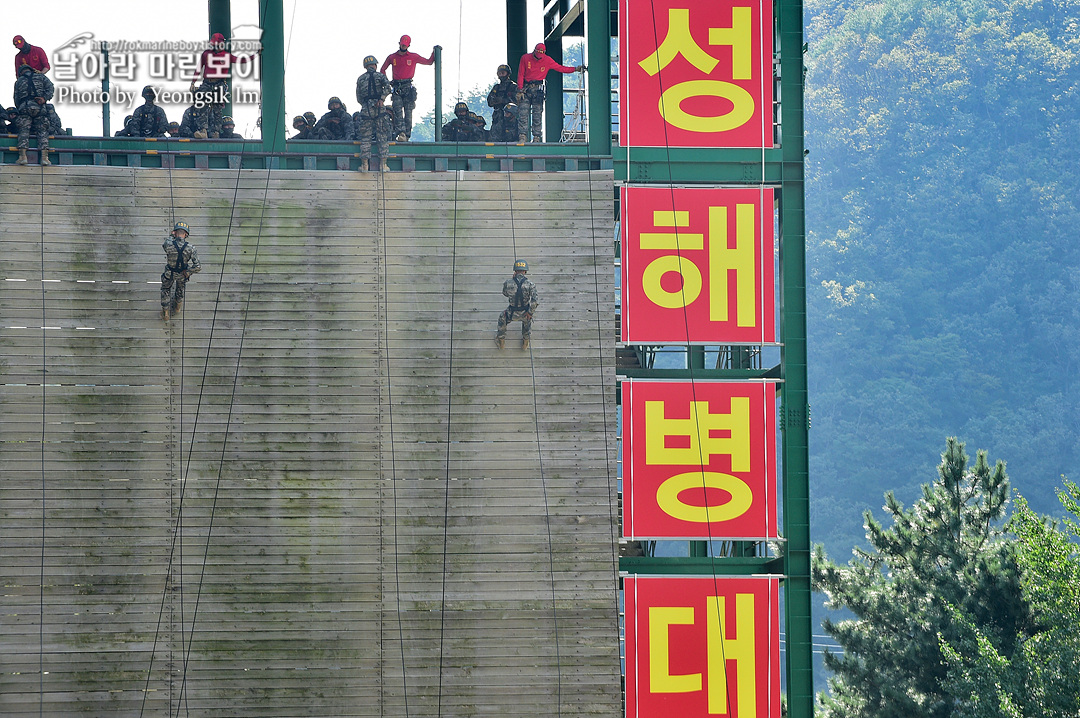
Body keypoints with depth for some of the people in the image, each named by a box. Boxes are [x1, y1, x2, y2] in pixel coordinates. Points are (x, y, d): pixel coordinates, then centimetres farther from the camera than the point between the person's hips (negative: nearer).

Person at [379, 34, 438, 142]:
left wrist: (434, 52, 7)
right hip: (396, 88, 1)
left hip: (408, 87, -1)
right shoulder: (392, 57, 13)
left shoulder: (413, 57, 10)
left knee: (408, 112, -4)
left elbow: (429, 62, 20)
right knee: (398, 111, -15)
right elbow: (382, 70, 24)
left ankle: (407, 134, -2)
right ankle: (401, 132, -27)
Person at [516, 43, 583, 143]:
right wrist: (520, 90, -3)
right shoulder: (525, 58, 2)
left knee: (537, 115, -4)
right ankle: (522, 136, -9)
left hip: (538, 89, 0)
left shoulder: (547, 60, 5)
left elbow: (560, 68, 11)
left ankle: (537, 137, -3)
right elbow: (521, 75, 3)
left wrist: (575, 69, 4)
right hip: (526, 88, 0)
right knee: (523, 114, -8)